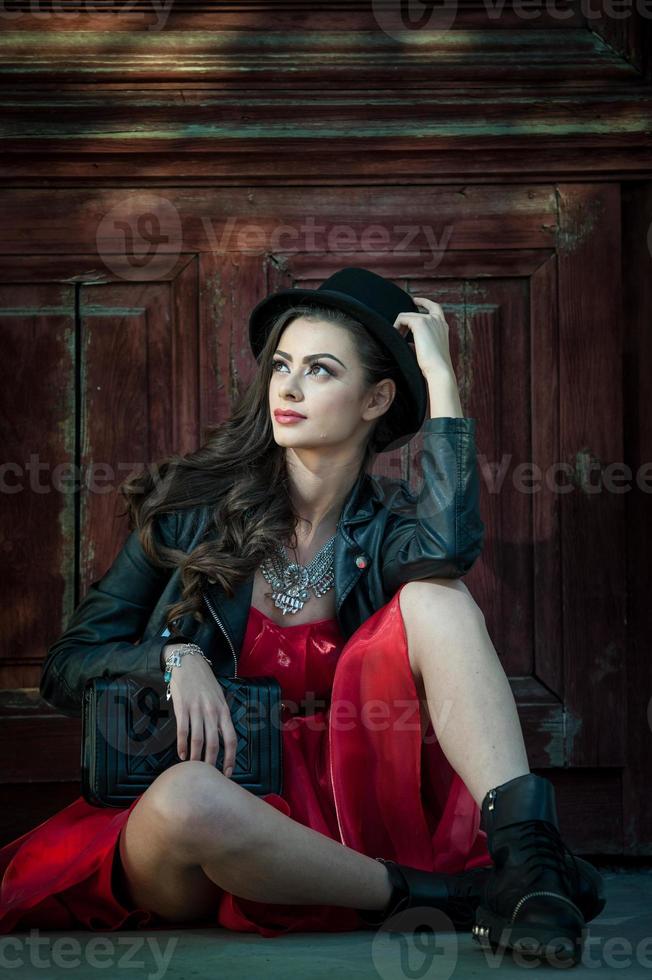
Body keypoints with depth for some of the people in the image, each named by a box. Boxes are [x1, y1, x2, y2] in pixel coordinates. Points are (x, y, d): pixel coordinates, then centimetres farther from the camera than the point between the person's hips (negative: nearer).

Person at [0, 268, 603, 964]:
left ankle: (522, 849, -36)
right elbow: (67, 666, 4)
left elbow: (451, 549, -22)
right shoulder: (194, 505, 3)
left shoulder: (386, 528, 5)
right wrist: (176, 658, -16)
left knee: (433, 597, -18)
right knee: (187, 797, -39)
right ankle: (450, 894, -24)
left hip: (343, 799, 1)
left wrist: (439, 377, -13)